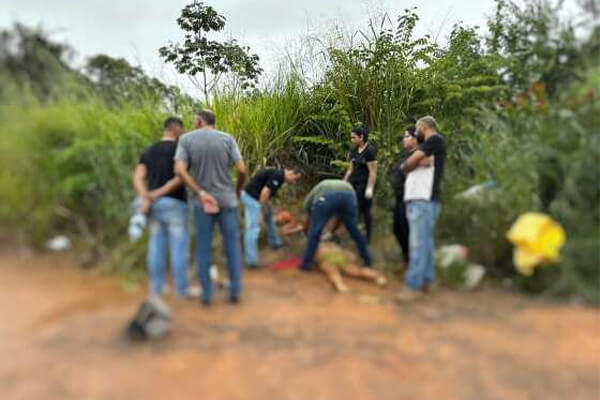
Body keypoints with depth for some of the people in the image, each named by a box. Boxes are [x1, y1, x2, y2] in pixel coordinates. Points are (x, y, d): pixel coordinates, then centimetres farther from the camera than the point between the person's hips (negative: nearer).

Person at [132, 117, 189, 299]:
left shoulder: (148, 151, 14)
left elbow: (138, 178, 0)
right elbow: (182, 176, -20)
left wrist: (145, 198, -13)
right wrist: (161, 192, -14)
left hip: (155, 204, 6)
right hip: (174, 203, -6)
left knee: (157, 246, 12)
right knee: (179, 246, 1)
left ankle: (156, 287, 19)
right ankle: (182, 289, 7)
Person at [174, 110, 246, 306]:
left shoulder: (186, 139, -2)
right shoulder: (227, 138, -2)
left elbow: (179, 170, -15)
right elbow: (242, 169, -8)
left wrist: (200, 193, -11)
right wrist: (238, 191, 9)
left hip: (202, 202, 0)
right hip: (227, 200, 0)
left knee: (203, 247, 10)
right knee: (232, 245, 10)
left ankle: (207, 294, 16)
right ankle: (235, 291, 15)